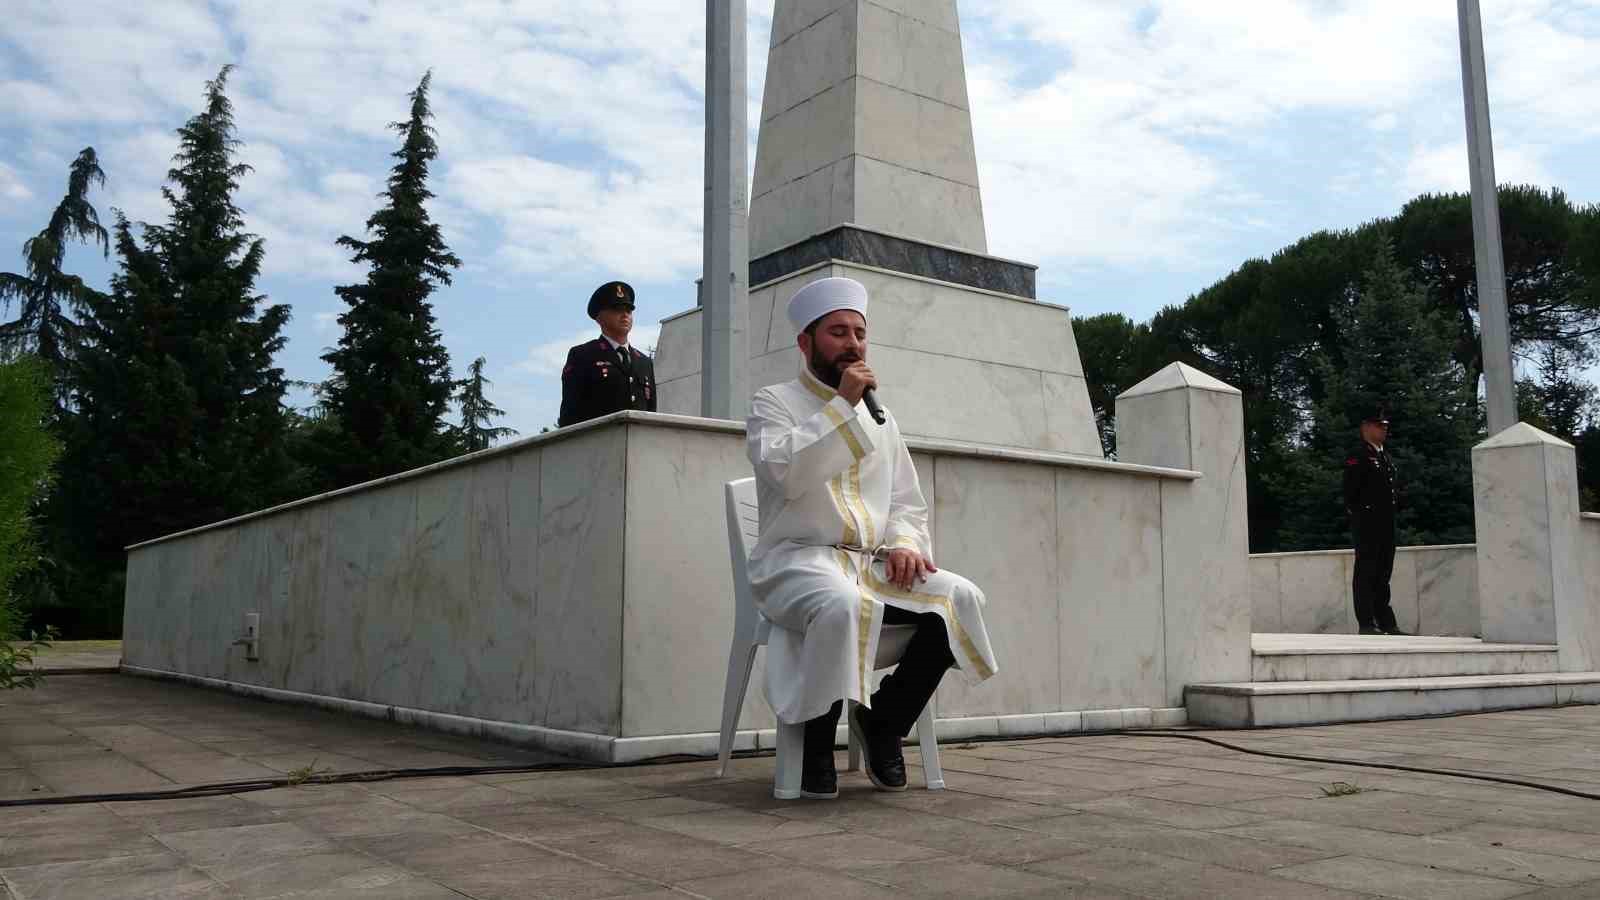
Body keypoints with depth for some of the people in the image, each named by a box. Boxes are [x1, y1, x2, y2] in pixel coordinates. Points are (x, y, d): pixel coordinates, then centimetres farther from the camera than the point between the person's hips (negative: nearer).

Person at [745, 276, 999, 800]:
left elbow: (908, 502, 19)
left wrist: (905, 544, -3)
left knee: (962, 600, -21)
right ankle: (817, 744, -13)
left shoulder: (879, 416, 20)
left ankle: (884, 722, -3)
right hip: (799, 560, -5)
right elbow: (783, 471, -18)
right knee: (840, 606, -39)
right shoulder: (774, 403, 4)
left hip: (875, 564, 5)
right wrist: (842, 403, -16)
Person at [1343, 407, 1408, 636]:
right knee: (1366, 572, -5)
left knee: (1383, 573, 12)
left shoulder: (1385, 456, 19)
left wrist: (1391, 518, 15)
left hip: (1386, 523, 9)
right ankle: (1366, 624, -3)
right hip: (1366, 523, -8)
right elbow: (1350, 491, -13)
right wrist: (1358, 518, -16)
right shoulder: (1358, 455, -7)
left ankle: (1386, 623, 17)